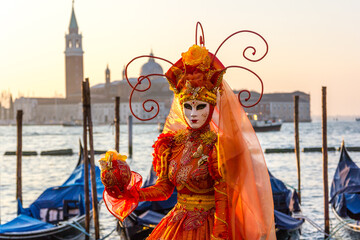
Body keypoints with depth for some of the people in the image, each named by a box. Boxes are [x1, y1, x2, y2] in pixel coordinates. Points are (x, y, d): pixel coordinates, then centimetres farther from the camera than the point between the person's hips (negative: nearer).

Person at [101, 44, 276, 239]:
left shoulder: (217, 145, -12)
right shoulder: (173, 143, 4)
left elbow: (222, 198, -14)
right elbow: (163, 188, 7)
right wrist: (130, 194, -5)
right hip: (177, 223, 5)